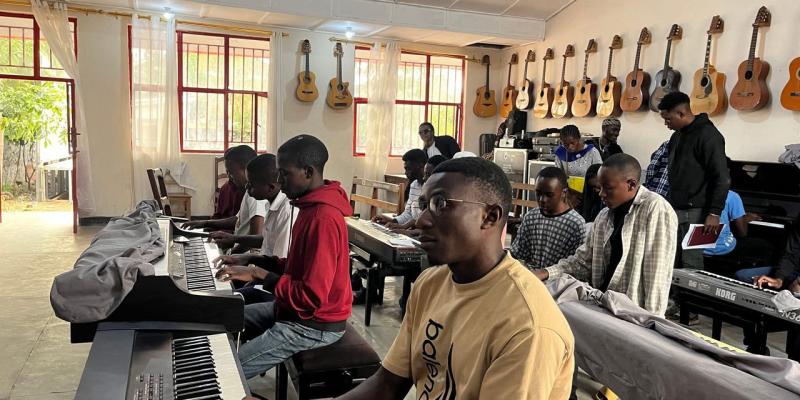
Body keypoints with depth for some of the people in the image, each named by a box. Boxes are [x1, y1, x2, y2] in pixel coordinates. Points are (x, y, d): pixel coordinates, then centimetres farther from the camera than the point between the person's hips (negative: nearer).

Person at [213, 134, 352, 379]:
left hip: (313, 324, -10)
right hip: (298, 310, 10)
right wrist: (253, 260, 5)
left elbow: (311, 296, -29)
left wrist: (259, 274, -23)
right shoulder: (313, 207, 7)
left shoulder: (323, 218, -26)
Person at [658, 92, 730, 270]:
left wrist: (715, 213, -19)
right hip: (675, 209, 8)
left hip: (695, 212, -8)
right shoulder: (677, 136, 15)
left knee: (691, 264, -7)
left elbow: (722, 178, -16)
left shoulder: (708, 135, -12)